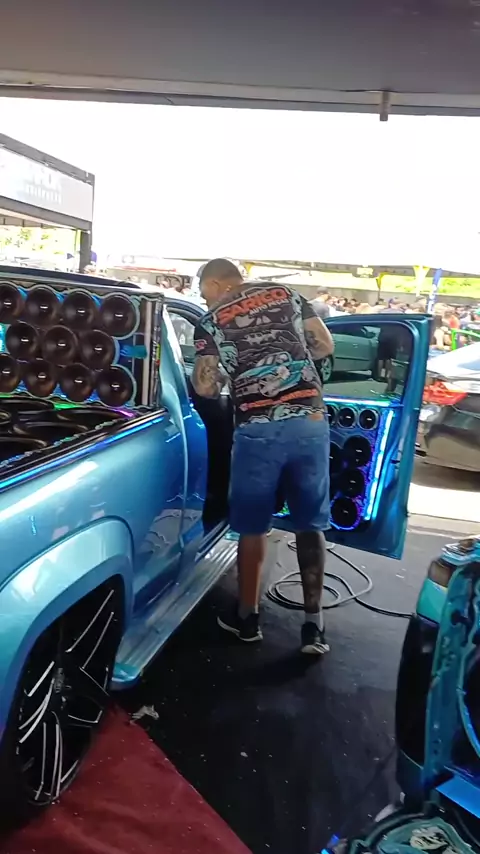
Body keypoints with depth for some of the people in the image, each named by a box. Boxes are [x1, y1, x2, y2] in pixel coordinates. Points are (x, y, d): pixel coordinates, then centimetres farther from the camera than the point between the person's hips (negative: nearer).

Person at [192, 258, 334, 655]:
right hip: (311, 422, 3)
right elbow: (325, 346, 14)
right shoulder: (286, 294, 14)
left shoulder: (212, 321, 5)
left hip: (258, 430, -3)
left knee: (253, 527, 13)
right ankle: (314, 625, 16)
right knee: (311, 524, 11)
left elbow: (206, 387, 1)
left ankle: (247, 617, 26)